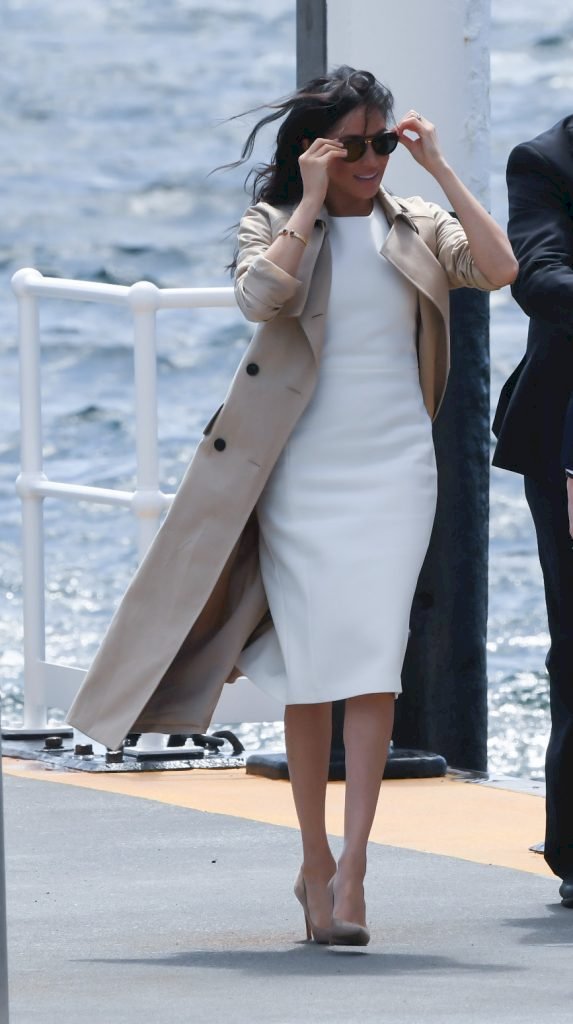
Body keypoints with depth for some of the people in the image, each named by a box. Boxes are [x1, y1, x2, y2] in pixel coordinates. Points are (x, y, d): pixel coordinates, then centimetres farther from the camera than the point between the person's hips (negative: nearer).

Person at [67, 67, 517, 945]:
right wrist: (310, 205, -12)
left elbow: (500, 269, -9)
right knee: (310, 671, 1)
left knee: (373, 664, -12)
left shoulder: (418, 229, 9)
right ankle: (315, 863, 13)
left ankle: (351, 866, -14)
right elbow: (258, 295, -16)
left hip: (395, 471, 0)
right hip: (299, 471, 0)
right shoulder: (273, 223, 5)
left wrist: (440, 169, -7)